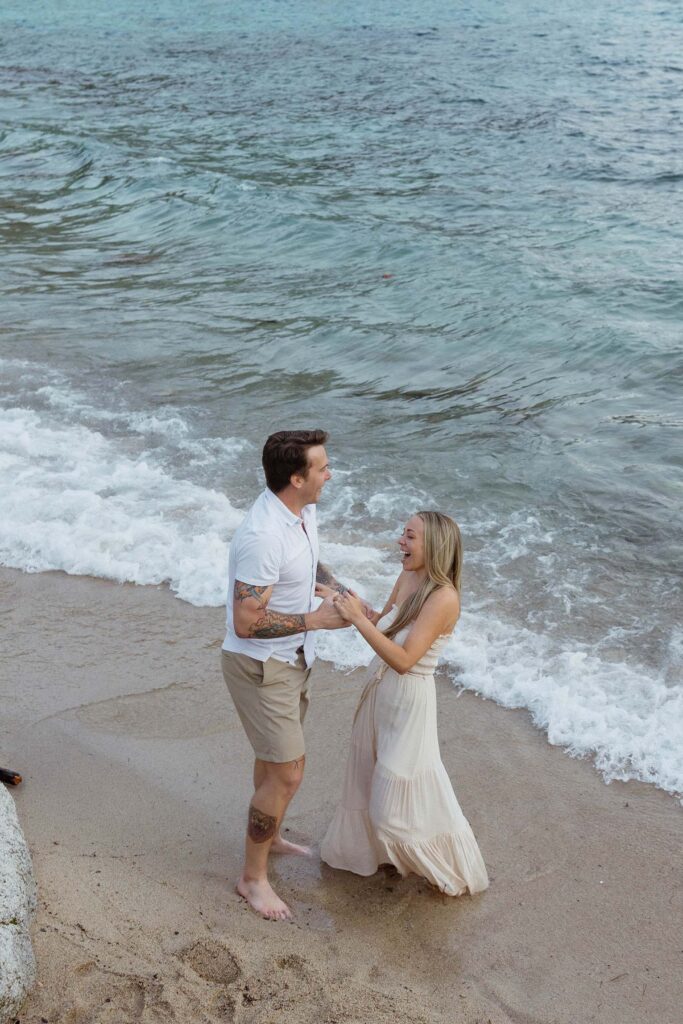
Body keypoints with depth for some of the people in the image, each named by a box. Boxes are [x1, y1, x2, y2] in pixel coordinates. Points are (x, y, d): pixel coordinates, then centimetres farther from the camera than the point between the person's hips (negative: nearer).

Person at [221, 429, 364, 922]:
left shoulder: (304, 511, -2)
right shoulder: (263, 536, -32)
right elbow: (246, 623, -30)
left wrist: (337, 589, 2)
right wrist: (314, 620, -25)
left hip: (292, 659, 9)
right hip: (260, 665, -9)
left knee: (278, 757, 26)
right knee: (287, 775, -3)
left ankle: (271, 836, 48)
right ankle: (253, 877, 16)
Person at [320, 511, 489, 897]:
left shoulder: (443, 597, -27)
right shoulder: (406, 579, -3)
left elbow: (404, 660, -29)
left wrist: (359, 618, -30)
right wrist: (345, 601, -2)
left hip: (409, 699, -8)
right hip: (380, 691, 8)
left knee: (403, 792, 5)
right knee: (369, 776, 24)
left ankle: (450, 869, 28)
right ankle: (370, 849, 48)